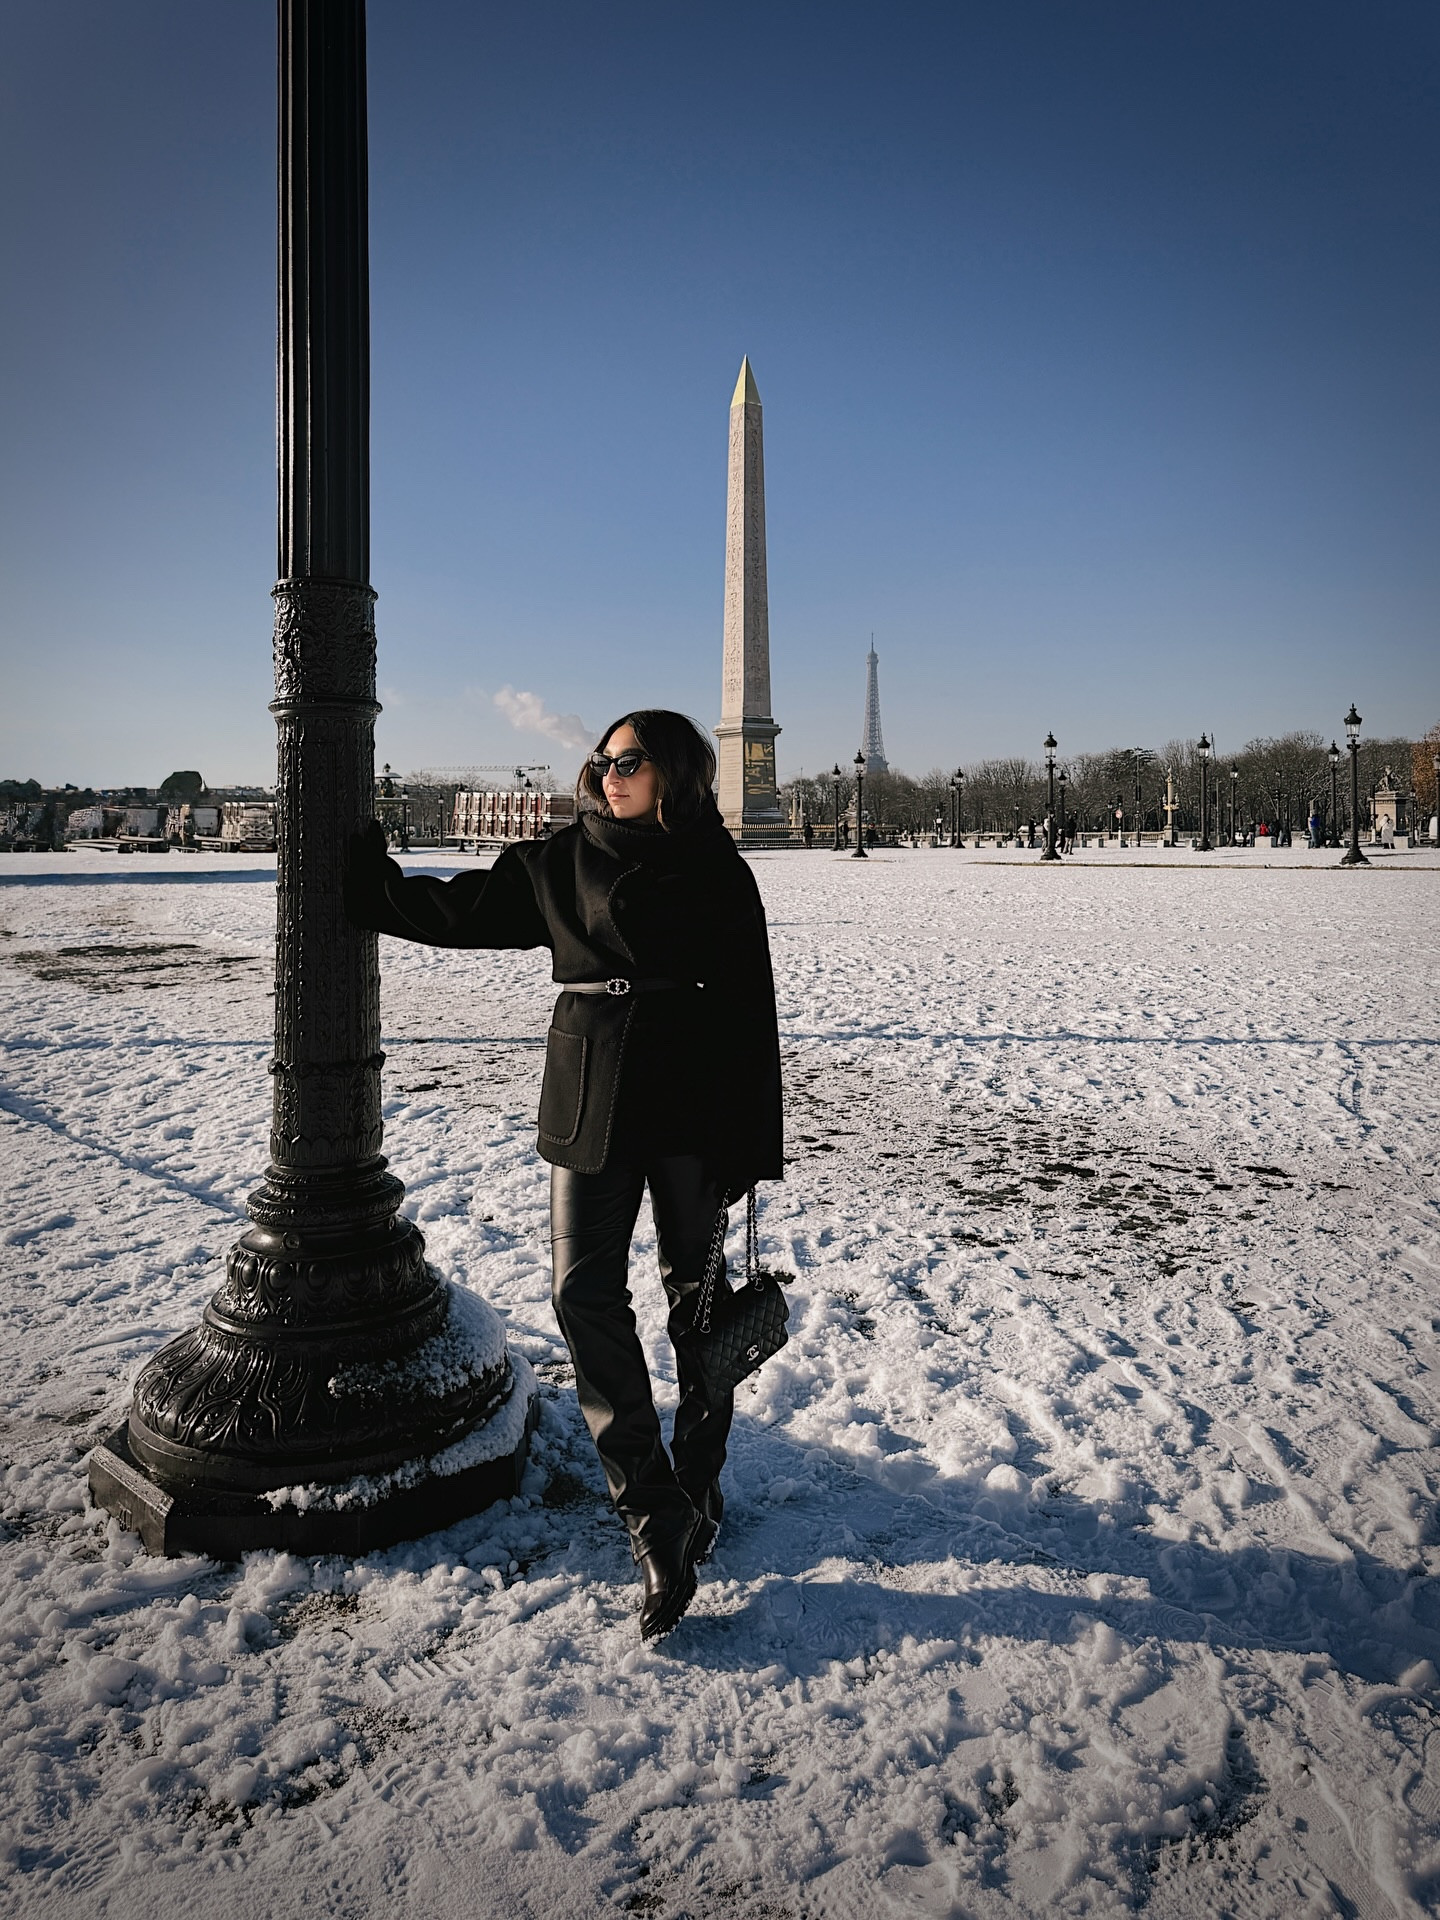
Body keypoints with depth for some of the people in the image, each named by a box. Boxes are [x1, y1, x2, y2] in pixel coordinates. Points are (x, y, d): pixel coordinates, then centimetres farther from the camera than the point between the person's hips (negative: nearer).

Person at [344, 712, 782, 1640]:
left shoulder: (716, 872, 0)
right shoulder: (560, 865, 8)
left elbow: (750, 1011, -1)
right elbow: (458, 908, 18)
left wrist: (750, 1143, -4)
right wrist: (370, 882, 17)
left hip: (689, 1105, -2)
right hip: (590, 1102, 2)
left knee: (697, 1293, 8)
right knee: (586, 1293, -5)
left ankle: (698, 1485, 27)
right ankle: (656, 1516, 4)